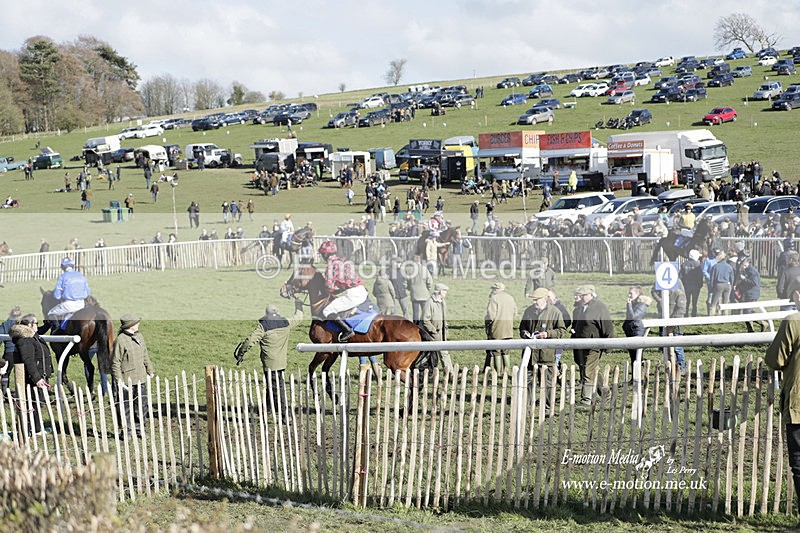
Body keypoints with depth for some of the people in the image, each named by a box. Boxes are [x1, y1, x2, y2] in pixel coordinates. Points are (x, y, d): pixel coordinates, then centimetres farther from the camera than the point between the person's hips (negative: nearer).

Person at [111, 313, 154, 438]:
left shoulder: (139, 336, 9)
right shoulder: (120, 340, -14)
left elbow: (145, 355, 22)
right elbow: (115, 363, -12)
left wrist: (150, 370, 22)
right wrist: (119, 380, -15)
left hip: (141, 378, 7)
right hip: (127, 380, -7)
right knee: (127, 407, 2)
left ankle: (138, 429, 21)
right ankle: (127, 430, 13)